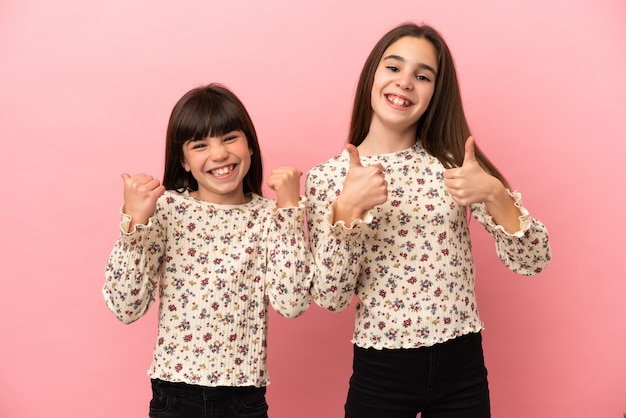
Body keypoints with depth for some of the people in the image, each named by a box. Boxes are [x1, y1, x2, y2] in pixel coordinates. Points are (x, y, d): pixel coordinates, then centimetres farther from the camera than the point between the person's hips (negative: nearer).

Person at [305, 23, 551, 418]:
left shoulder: (454, 161, -3)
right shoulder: (326, 177, -4)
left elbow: (533, 261, -7)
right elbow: (330, 298, -10)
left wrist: (494, 194, -23)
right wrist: (346, 210, -23)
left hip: (461, 370, 1)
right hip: (379, 374, -1)